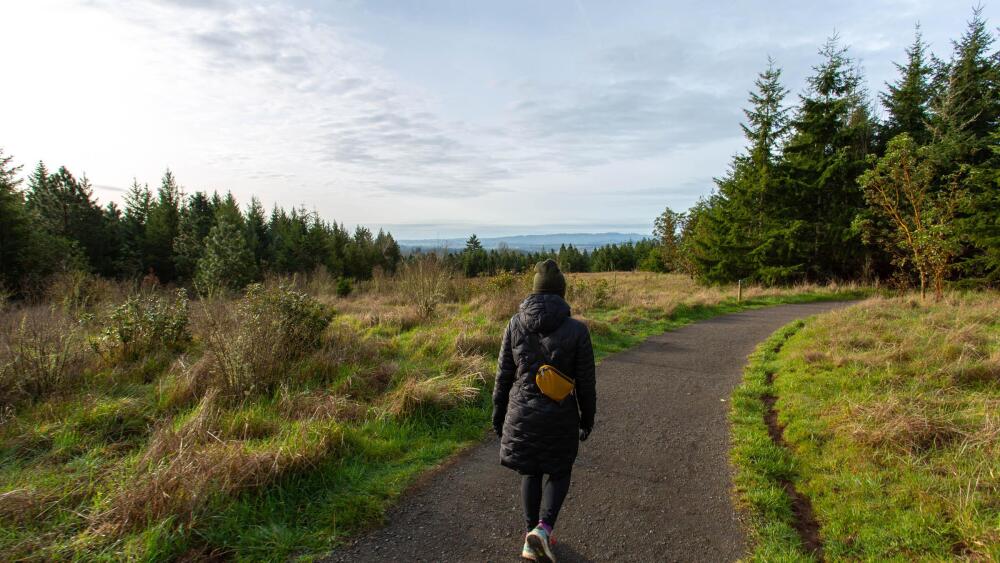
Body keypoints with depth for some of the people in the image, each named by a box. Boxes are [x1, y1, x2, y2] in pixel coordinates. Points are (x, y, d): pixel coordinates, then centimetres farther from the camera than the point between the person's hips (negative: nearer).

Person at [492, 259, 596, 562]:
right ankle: (543, 529, 3)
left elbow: (504, 374, -2)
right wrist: (587, 420, 8)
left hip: (521, 415, 2)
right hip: (560, 417, -2)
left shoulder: (515, 324, -7)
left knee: (531, 474, 21)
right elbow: (586, 382, -6)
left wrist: (498, 414, 9)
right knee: (559, 473, 21)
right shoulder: (577, 330, -12)